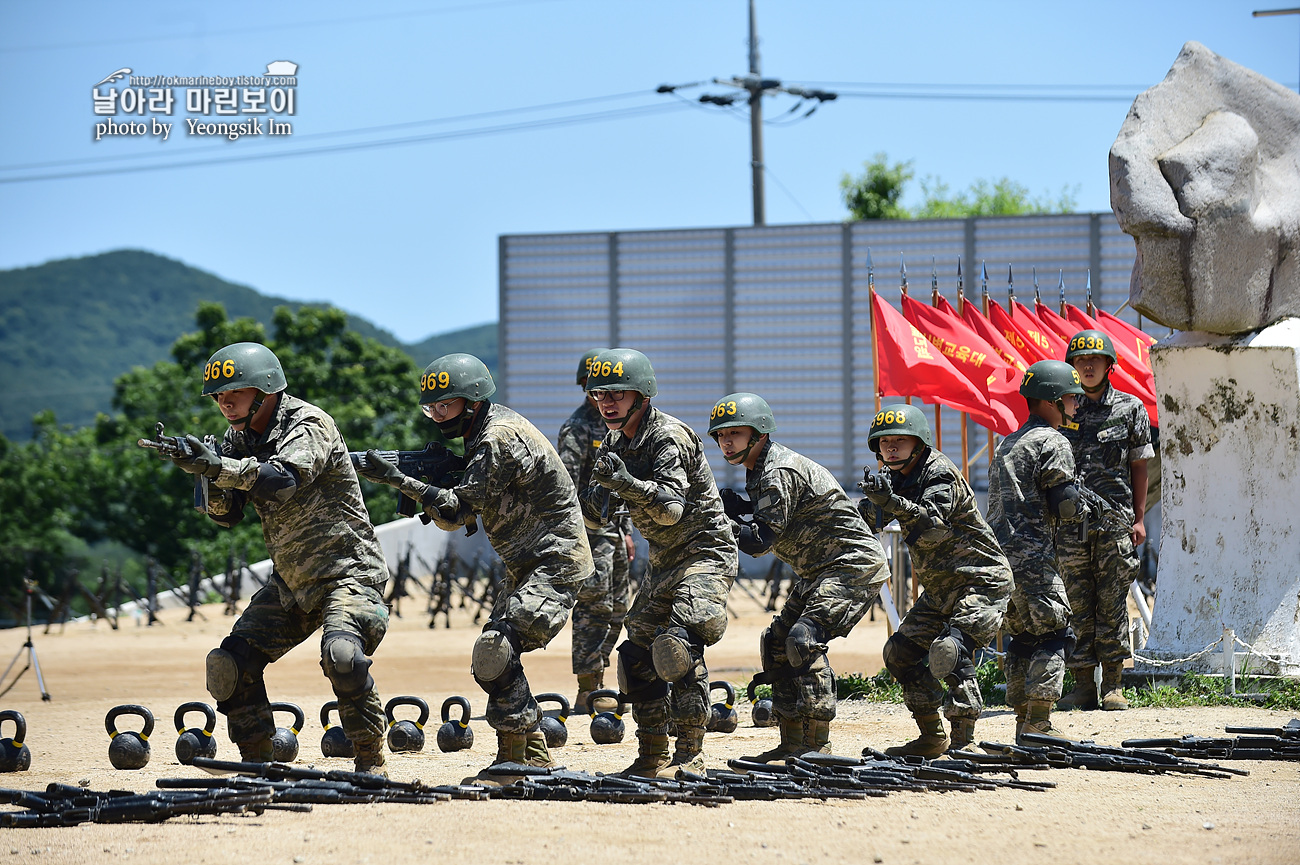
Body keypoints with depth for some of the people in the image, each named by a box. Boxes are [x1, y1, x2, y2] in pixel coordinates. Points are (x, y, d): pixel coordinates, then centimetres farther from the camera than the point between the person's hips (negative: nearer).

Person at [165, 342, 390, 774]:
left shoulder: (309, 426, -16)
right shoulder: (240, 438, 7)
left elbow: (284, 480, -34)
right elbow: (227, 514, 1)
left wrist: (219, 466, -44)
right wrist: (210, 476, -19)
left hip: (345, 572, -8)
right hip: (290, 584, 8)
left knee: (341, 654, -31)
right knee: (230, 664, -1)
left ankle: (370, 760, -18)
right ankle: (256, 763, 11)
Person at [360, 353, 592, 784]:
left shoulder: (501, 437, -19)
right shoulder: (483, 434, 12)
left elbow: (458, 510, -23)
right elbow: (463, 512, 13)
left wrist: (398, 480, -25)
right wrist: (424, 481, -4)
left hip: (555, 562, -11)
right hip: (526, 566, 11)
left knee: (495, 649, -19)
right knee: (494, 653, 11)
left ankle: (514, 759, -15)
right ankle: (534, 757, 18)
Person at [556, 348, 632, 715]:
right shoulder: (576, 429, -10)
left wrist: (626, 531, 21)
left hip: (613, 529, 9)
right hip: (589, 529, -9)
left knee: (616, 612, 10)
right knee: (594, 607, -10)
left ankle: (596, 682, 17)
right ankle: (587, 692, -8)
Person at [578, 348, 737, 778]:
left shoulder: (668, 437, -19)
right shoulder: (615, 444, 7)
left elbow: (672, 508, -31)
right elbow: (595, 516, 8)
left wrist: (627, 483, -46)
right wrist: (595, 499, -16)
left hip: (704, 552, -9)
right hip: (663, 561, 9)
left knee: (679, 644, -24)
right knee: (638, 651, 5)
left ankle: (690, 754, -22)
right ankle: (653, 755, 13)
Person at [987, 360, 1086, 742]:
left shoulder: (1008, 444, 22)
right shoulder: (1052, 442, -6)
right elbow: (1065, 505, -12)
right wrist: (1080, 508, 10)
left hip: (997, 550, 9)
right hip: (1031, 553, -9)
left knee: (1023, 635, 15)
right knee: (1054, 634, -6)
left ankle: (1024, 722, 15)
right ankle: (1038, 723, -13)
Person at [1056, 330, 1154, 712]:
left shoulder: (1130, 409, 6)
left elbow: (1139, 465, 8)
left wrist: (1139, 518, 3)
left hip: (1114, 520, -1)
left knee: (1112, 604, -1)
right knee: (1077, 605, 1)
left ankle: (1113, 686, 4)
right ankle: (1083, 686, 6)